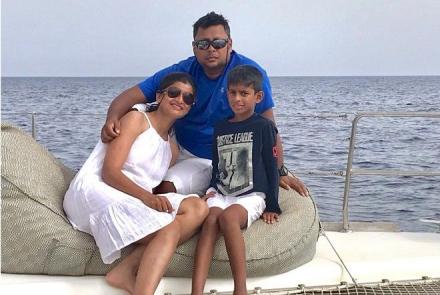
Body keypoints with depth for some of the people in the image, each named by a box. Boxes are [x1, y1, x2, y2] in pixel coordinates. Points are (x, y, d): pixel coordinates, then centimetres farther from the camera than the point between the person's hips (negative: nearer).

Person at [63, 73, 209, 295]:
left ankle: (127, 272, -27)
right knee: (169, 229, -28)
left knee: (197, 208, -16)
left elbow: (153, 187, 13)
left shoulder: (172, 149, 21)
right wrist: (146, 196, -26)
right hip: (94, 193, -7)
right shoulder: (136, 119, -1)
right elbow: (109, 172, -12)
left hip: (134, 202, 7)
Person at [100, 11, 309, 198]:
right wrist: (112, 119, -30)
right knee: (164, 189, -16)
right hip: (188, 157, 3)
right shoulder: (181, 73, -7)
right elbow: (133, 95, -9)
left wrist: (280, 172, -15)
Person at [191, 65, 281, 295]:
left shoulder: (263, 126, 2)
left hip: (252, 196, -3)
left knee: (227, 217, -35)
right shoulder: (220, 128, 15)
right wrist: (212, 190, 5)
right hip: (221, 194, 4)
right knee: (211, 219, -29)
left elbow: (272, 168, 1)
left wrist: (272, 206, 0)